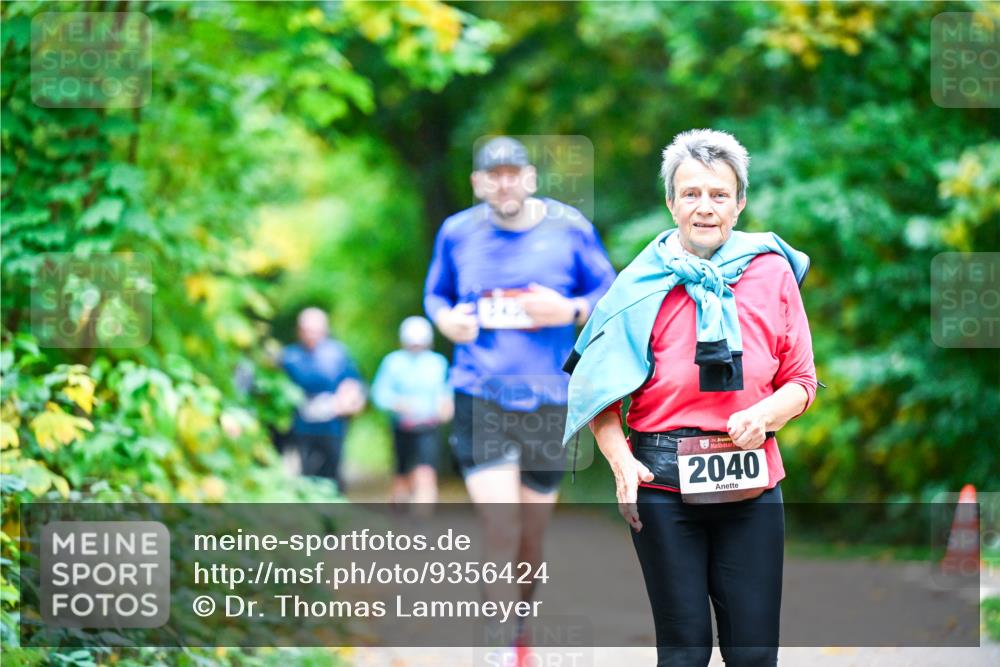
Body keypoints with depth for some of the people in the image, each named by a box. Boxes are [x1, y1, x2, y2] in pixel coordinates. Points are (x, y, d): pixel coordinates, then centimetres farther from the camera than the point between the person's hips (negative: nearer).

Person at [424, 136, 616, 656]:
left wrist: (569, 310, -12)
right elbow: (435, 293, 18)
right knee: (499, 533, -15)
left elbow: (608, 292, 8)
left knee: (531, 534, 11)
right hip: (479, 398, -1)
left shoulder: (569, 227, 1)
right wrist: (446, 320, -5)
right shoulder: (457, 233, 3)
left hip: (549, 402, 1)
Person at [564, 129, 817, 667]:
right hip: (663, 486, -1)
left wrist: (764, 415, -13)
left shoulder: (773, 272, 4)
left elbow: (801, 382, 8)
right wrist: (621, 461, -14)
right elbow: (601, 390, 2)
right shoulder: (644, 283, 0)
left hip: (752, 482, 1)